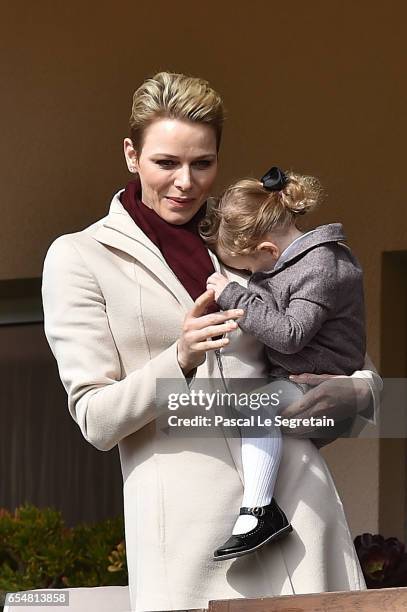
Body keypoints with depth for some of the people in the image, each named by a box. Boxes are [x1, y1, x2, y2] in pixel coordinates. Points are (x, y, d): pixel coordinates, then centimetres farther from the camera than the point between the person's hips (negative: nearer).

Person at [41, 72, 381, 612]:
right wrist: (180, 360, -20)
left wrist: (354, 392, 1)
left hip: (297, 498, 3)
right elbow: (96, 419, -2)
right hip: (188, 522, -3)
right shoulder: (79, 258, 5)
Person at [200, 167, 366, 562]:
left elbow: (289, 334, -27)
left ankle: (260, 512, -34)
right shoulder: (293, 259, 12)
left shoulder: (321, 269, -18)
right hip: (289, 380, 11)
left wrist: (233, 297, -22)